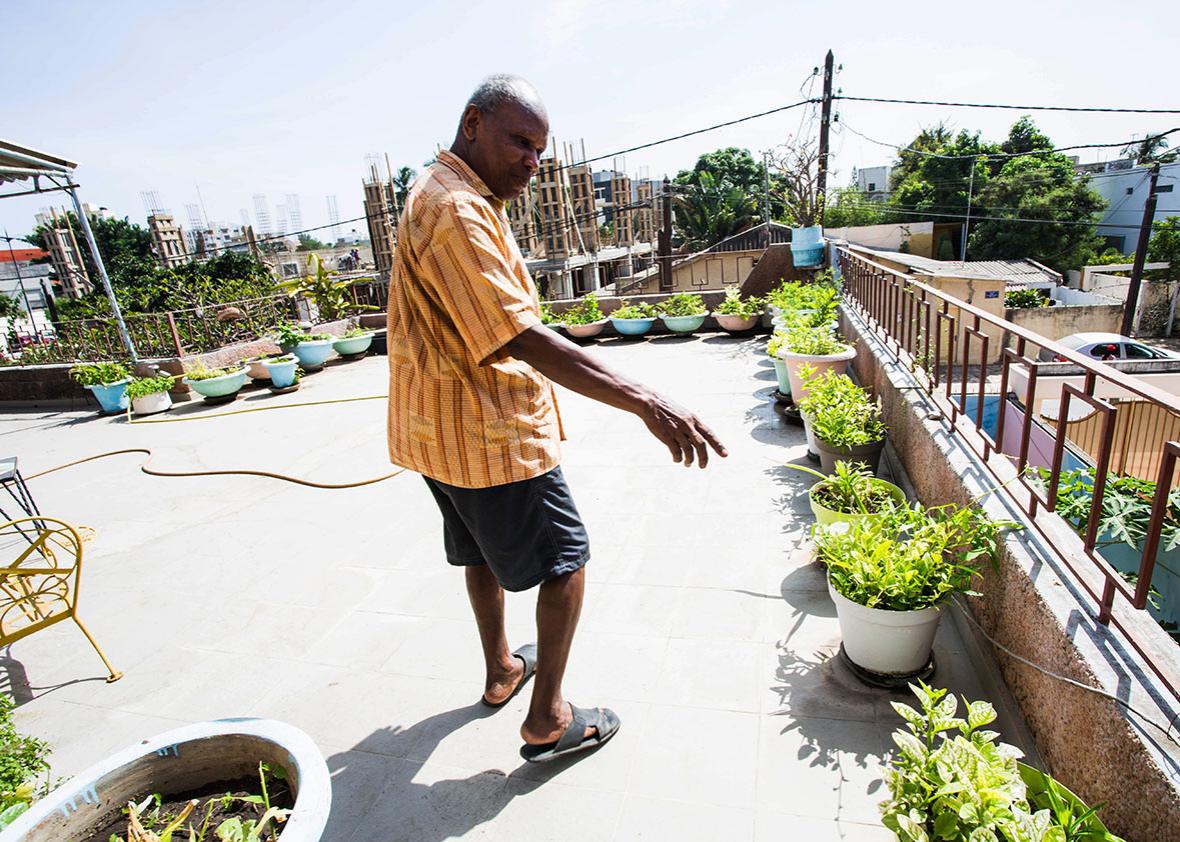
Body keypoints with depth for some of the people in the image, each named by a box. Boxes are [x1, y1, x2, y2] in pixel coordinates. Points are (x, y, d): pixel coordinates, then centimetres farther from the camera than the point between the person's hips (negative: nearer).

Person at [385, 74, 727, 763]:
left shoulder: (456, 197, 14)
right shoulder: (456, 211, -22)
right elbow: (520, 338, -34)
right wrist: (647, 403, -39)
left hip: (445, 428, 11)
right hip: (493, 432, -11)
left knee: (483, 550, 23)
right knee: (566, 561, 4)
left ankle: (502, 670, 44)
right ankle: (547, 720, 18)